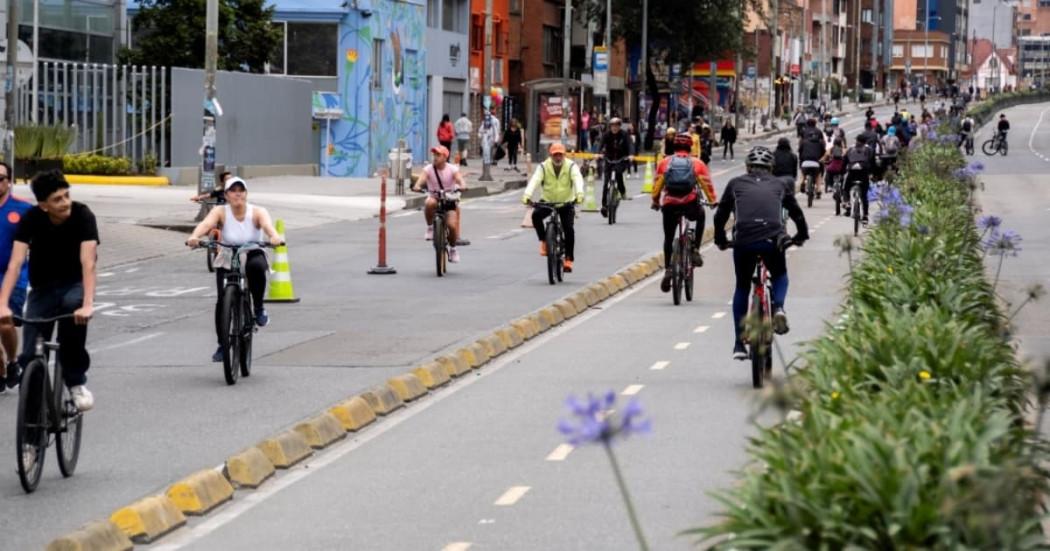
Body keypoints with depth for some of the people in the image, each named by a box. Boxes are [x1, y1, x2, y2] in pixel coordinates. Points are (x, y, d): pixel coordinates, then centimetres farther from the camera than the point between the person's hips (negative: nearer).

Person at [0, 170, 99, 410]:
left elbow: (88, 263, -31)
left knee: (74, 307, -37)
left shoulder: (82, 216, -21)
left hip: (73, 284, -2)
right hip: (42, 288, 2)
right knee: (30, 356, -12)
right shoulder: (31, 219, -17)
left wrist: (88, 304, -46)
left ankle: (76, 381, -20)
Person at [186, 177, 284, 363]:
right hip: (227, 262, 1)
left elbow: (267, 224, -33)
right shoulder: (220, 212, -11)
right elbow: (206, 223, -30)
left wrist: (274, 237, -56)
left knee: (256, 266, -38)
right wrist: (194, 237, -52)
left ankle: (259, 308, -14)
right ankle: (222, 345, 3)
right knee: (222, 300, -16)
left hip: (252, 257, -1)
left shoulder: (257, 212, -12)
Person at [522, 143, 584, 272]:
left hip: (566, 203, -1)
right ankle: (543, 241, -8)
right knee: (536, 215, -28)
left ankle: (569, 259, -7)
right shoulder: (543, 167, -10)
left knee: (569, 229, -17)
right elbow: (534, 180, -24)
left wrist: (579, 194, -49)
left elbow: (578, 179, -28)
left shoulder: (571, 166, -11)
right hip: (547, 202, 1)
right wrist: (527, 196, -42)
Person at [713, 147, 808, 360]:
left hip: (743, 241, 0)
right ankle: (778, 307, -4)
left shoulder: (736, 184, 19)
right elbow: (796, 212, 26)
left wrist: (720, 240, 35)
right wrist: (801, 235, 42)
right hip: (772, 240, 0)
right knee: (780, 277, 28)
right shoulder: (780, 184, 21)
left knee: (742, 288, 19)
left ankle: (739, 344, 15)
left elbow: (720, 215, 21)